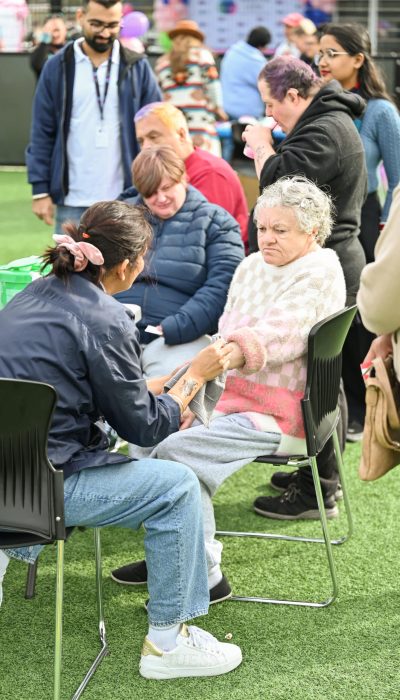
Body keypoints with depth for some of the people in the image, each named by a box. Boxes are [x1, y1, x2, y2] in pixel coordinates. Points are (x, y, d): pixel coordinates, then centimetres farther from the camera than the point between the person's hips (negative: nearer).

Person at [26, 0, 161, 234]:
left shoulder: (138, 67, 3)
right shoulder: (58, 67, 3)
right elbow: (42, 133, 3)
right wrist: (40, 190, -2)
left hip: (125, 201, 0)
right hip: (72, 202, 0)